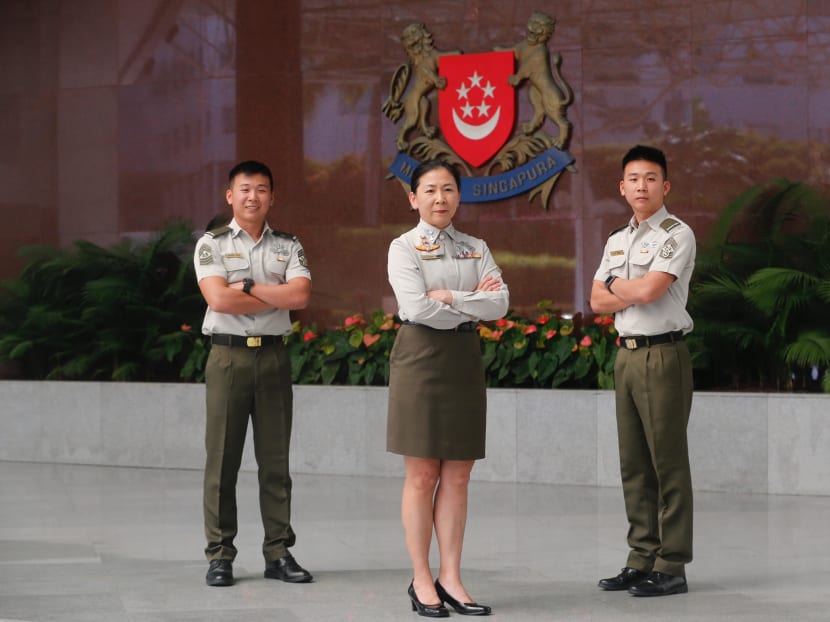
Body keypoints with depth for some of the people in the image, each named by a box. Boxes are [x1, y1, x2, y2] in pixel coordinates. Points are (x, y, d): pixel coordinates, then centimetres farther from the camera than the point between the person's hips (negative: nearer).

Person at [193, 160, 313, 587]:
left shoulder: (288, 247, 10)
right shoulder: (211, 244, 2)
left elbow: (300, 296, -7)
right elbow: (218, 299, -14)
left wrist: (247, 287, -11)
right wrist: (278, 296, -7)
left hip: (273, 355, 3)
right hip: (228, 355, -2)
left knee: (275, 459, 5)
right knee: (222, 458, -1)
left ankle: (278, 552, 11)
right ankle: (220, 555, 5)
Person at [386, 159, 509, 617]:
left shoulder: (476, 249, 12)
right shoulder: (404, 248, -1)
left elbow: (500, 305, -3)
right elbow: (418, 309, -15)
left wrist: (450, 296, -12)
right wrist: (475, 303, -8)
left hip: (465, 360, 4)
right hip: (421, 358, -4)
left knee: (457, 476, 5)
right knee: (422, 476, -1)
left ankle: (450, 578, 11)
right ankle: (421, 580, 8)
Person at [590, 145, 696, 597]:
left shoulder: (676, 235, -7)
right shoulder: (616, 240, 17)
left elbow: (650, 289, -18)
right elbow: (598, 301, 11)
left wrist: (616, 284, 1)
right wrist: (634, 292, -6)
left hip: (662, 355, -8)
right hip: (626, 354, 8)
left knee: (668, 462, -5)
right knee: (633, 464, 10)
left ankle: (672, 566, -2)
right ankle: (642, 559, 16)